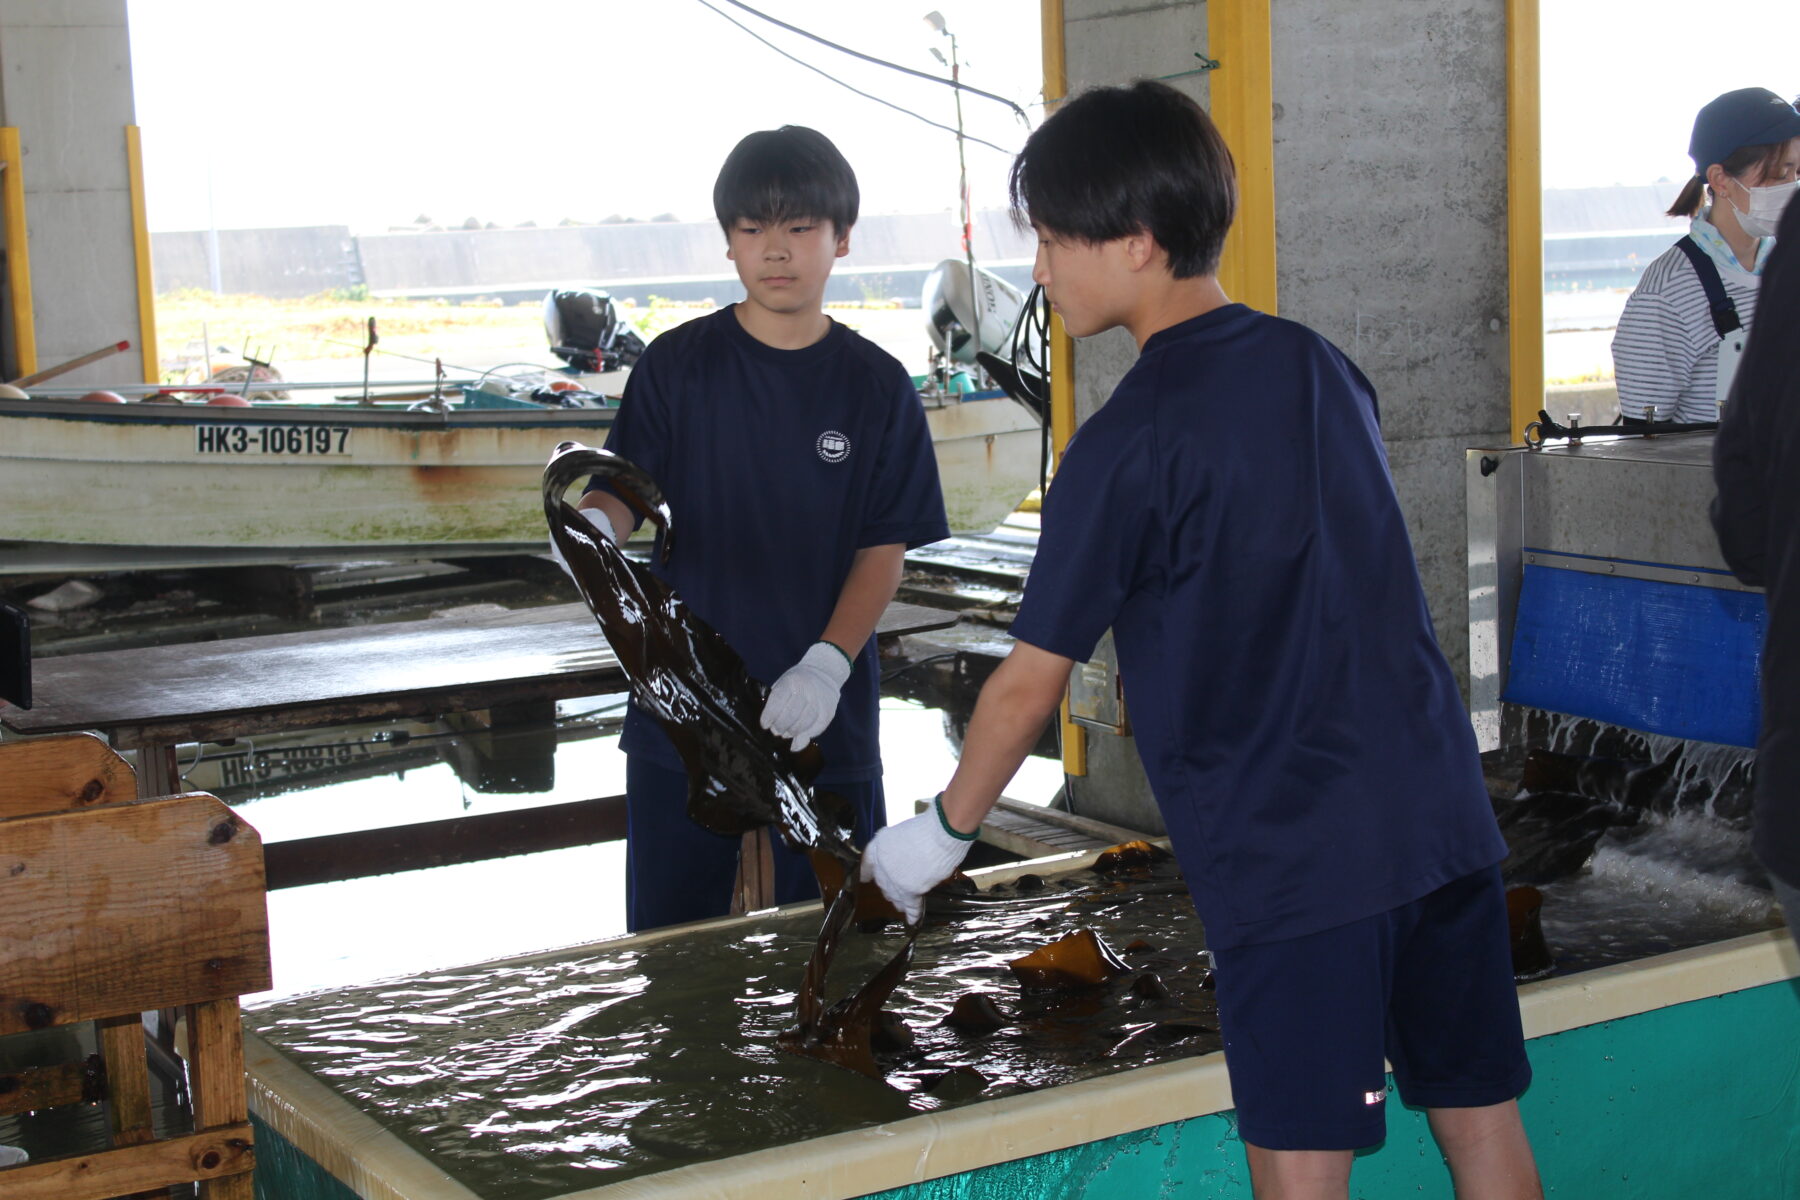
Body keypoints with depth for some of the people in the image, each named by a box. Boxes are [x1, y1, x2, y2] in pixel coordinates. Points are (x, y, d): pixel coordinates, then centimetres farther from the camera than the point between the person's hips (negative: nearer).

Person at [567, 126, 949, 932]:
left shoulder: (875, 384, 1)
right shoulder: (678, 365, 1)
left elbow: (885, 547, -1)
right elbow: (624, 492, -3)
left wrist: (827, 665, -15)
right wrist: (594, 524, -28)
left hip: (822, 711, 0)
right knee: (670, 934, 8)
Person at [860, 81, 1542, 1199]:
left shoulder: (1127, 445, -11)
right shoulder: (1321, 366, 8)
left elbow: (1031, 682, -6)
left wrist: (944, 830, 9)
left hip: (1291, 854, -7)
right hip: (1443, 811, 7)